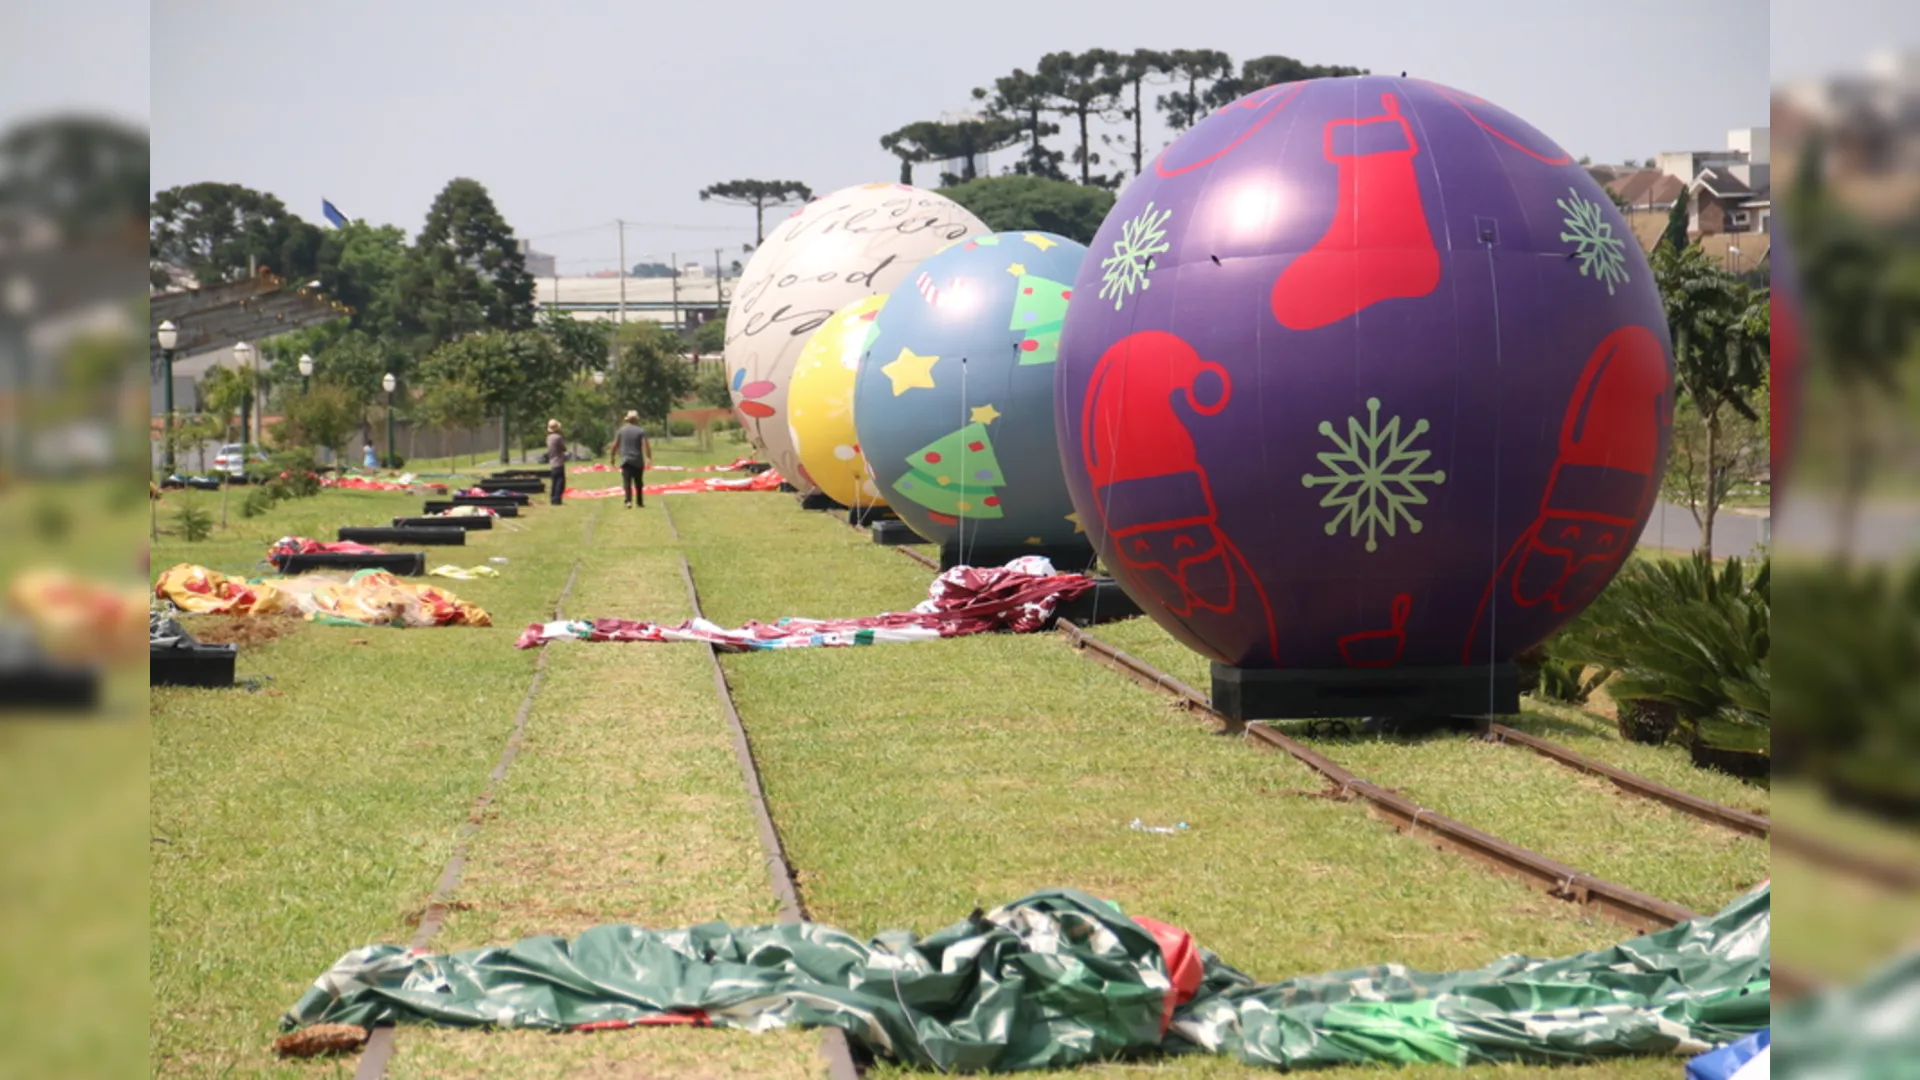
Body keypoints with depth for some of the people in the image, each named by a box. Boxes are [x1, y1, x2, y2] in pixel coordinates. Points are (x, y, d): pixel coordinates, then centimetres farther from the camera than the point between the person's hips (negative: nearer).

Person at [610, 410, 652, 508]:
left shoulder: (621, 431, 5)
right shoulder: (641, 431, -2)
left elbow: (615, 445, 7)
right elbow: (645, 445, -11)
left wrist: (612, 457, 18)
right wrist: (649, 458, -9)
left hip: (626, 460, 0)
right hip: (638, 461, 0)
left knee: (627, 481, -9)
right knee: (639, 483, 14)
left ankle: (629, 500, -28)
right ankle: (640, 502, 23)